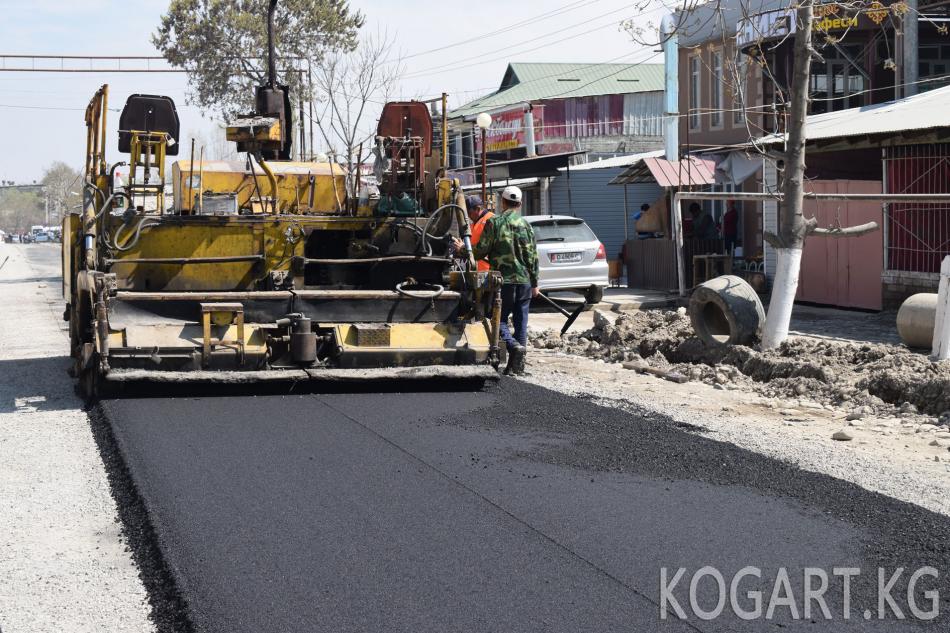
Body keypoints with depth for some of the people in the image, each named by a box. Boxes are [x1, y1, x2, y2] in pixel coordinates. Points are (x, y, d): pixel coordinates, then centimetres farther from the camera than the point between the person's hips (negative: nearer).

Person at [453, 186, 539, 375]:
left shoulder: (493, 222, -3)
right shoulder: (525, 224, 5)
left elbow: (481, 251, -4)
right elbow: (533, 256, 5)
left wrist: (463, 250, 15)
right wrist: (534, 283, 13)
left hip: (503, 280, -3)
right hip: (524, 281, 3)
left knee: (501, 318, 6)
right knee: (521, 321, 8)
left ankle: (514, 345, -21)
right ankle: (517, 364, 7)